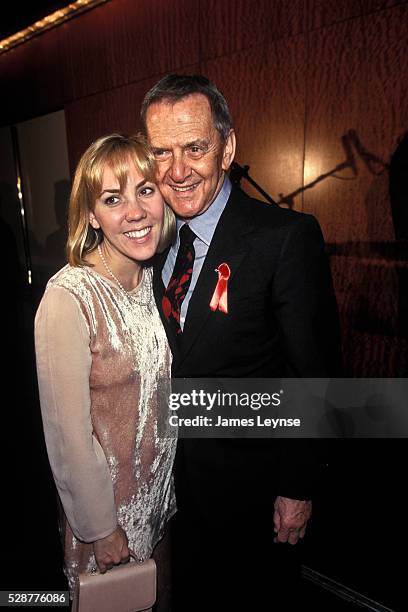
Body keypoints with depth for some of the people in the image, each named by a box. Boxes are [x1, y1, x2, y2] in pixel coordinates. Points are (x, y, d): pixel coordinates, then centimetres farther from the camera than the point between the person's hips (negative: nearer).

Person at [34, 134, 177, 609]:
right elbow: (68, 432, -21)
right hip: (105, 497, -5)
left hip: (163, 487, 6)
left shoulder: (152, 277, -4)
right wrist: (102, 528, -12)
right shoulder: (68, 297, -26)